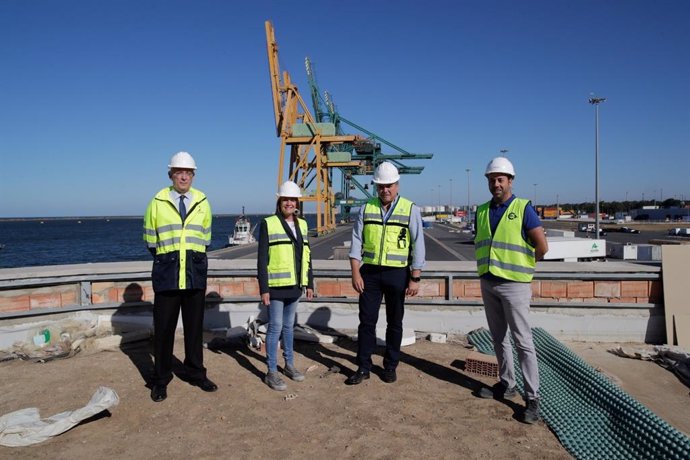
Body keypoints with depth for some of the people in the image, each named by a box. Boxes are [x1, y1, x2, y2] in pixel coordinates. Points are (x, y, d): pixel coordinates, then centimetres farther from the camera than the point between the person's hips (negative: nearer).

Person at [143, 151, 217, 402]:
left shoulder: (202, 202, 5)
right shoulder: (158, 202, -1)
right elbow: (150, 239, 9)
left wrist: (194, 257, 13)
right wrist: (165, 258, 12)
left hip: (195, 271, 2)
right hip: (167, 272, -2)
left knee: (194, 325, 11)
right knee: (163, 327, 4)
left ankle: (196, 374, 25)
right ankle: (161, 380, 18)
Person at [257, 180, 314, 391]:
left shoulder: (302, 224, 10)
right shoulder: (268, 224, -6)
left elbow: (306, 256, 14)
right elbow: (262, 259, -8)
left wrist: (309, 283, 11)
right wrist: (263, 289, -12)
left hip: (295, 285, 5)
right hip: (276, 286, -5)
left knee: (289, 325, 16)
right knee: (275, 327, -1)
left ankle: (289, 364, 28)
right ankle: (271, 372, 9)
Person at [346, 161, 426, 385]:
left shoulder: (410, 209, -2)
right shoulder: (367, 208, 4)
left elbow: (418, 245, -4)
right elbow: (356, 242, 2)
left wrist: (415, 278, -8)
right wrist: (355, 273, -6)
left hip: (397, 273, -1)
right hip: (370, 272, 2)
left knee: (394, 322, 11)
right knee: (366, 320, 5)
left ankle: (390, 366, 25)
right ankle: (363, 367, 17)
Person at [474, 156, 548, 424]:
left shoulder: (523, 208, -8)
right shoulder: (482, 211, 9)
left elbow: (542, 246, -10)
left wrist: (521, 266, 2)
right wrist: (485, 267, 11)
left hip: (513, 284, -6)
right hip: (487, 283, 6)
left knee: (522, 341, -3)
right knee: (498, 337, 15)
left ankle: (532, 399, 5)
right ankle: (507, 384, 29)